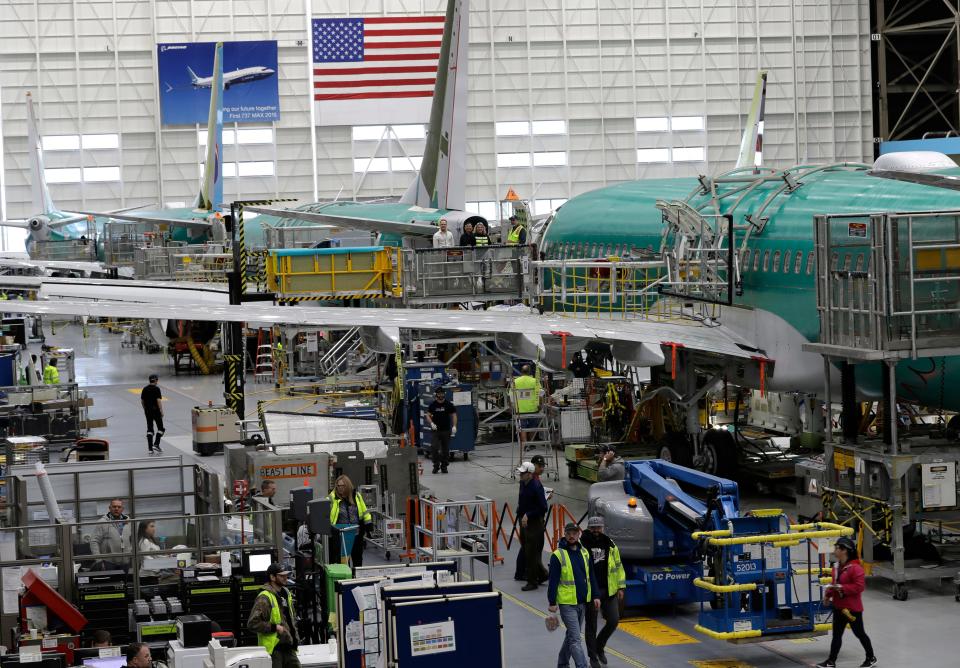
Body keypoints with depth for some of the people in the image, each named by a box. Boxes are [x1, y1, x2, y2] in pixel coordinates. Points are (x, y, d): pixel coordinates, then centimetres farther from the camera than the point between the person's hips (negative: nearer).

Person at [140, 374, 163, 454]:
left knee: (149, 429, 8)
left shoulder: (145, 389, 5)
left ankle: (150, 447, 4)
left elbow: (142, 401, 10)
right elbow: (158, 400, -17)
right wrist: (161, 411, -12)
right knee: (160, 428, 7)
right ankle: (156, 444, -7)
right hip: (155, 410, -5)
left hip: (147, 411, 5)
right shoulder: (156, 389, -12)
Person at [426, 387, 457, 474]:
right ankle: (436, 465, 1)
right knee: (434, 448, -11)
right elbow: (428, 415, 3)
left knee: (445, 449, 4)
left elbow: (453, 415, 1)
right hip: (436, 430, 0)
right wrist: (431, 423, -16)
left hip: (446, 430, 0)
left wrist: (454, 426, -13)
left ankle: (444, 466, 14)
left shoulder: (449, 404, 0)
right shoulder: (432, 405, 3)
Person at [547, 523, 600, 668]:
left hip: (582, 602, 6)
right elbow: (553, 581, -9)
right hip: (567, 603, -6)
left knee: (571, 635, 18)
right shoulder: (558, 555, -9)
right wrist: (552, 602, -11)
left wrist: (595, 596, 10)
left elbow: (591, 576, 15)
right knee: (575, 639, -10)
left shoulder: (584, 553, 9)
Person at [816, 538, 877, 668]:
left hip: (852, 608, -8)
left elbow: (859, 587, -25)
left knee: (859, 633, 8)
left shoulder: (855, 568, -21)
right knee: (836, 635, 9)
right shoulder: (837, 567, 5)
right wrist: (829, 593, 1)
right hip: (838, 607, 8)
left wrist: (842, 588, -28)